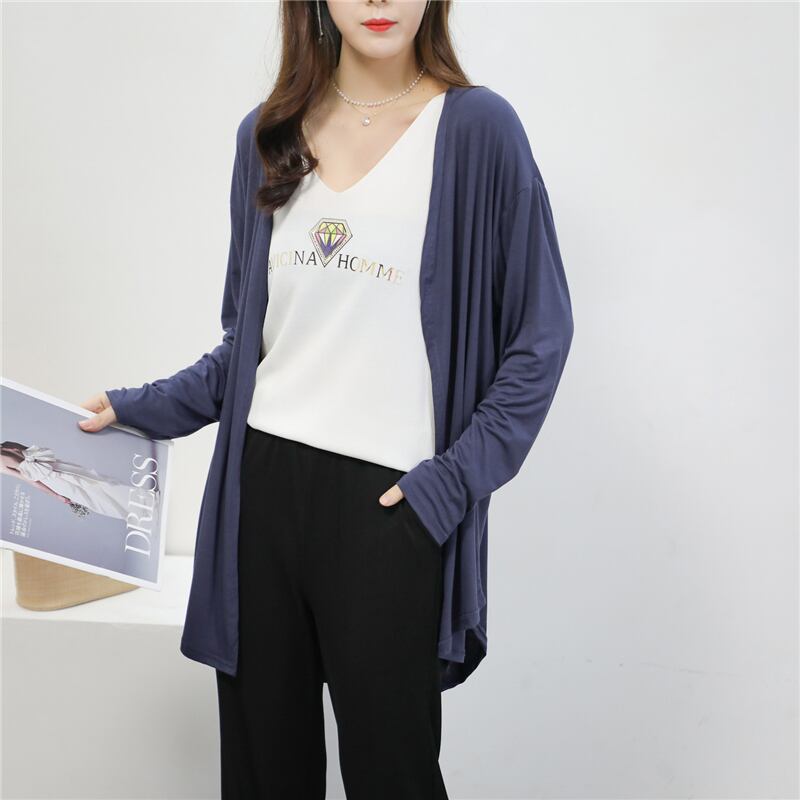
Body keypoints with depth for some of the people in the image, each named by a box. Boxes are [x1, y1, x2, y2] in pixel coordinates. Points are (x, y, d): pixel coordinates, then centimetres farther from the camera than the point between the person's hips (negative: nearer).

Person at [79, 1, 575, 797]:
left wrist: (457, 478, -9)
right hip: (261, 484, 4)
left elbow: (539, 335, -2)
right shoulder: (268, 134, 11)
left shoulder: (475, 127, -3)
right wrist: (147, 407, 10)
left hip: (389, 500, -4)